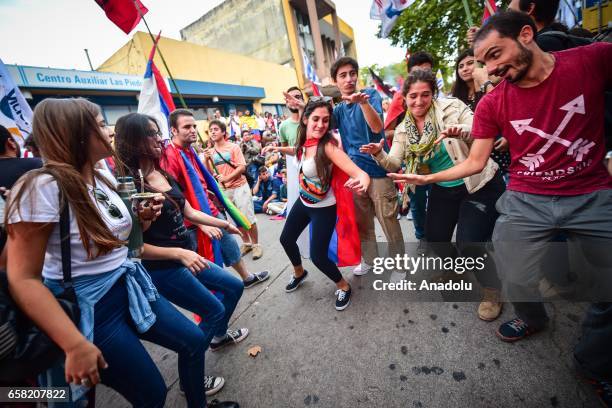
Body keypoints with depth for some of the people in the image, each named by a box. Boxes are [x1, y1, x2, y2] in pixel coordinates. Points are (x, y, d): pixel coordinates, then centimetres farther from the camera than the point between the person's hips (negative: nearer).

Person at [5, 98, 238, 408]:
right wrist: (76, 345, -25)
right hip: (89, 308, -8)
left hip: (128, 288, 8)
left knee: (194, 341, 14)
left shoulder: (102, 180, 6)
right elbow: (23, 278, -22)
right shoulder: (43, 187, -21)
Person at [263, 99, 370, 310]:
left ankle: (344, 286, 28)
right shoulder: (305, 140, -10)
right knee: (286, 239, 19)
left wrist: (362, 184, -59)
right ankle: (299, 273, 49)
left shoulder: (328, 145, -28)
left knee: (318, 256, -4)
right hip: (303, 202, 7)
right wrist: (279, 149, 6)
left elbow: (360, 173, -38)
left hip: (323, 208, -7)